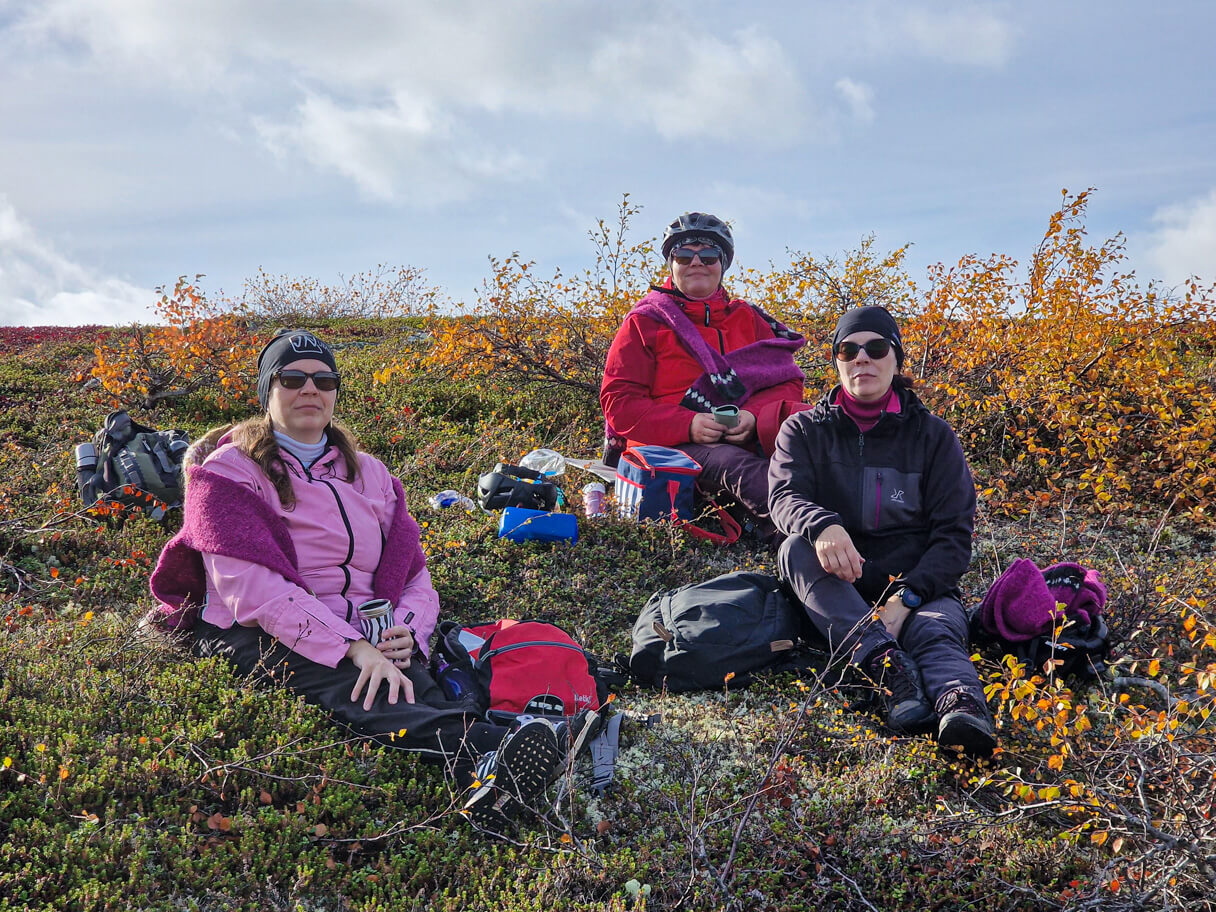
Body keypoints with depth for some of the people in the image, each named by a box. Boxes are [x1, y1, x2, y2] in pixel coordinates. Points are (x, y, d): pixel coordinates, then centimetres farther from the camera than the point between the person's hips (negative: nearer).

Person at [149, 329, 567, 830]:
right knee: (349, 687, -38)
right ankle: (484, 750, -66)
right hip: (260, 638, -4)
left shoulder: (370, 473, 21)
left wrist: (407, 630, -10)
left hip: (362, 636, 4)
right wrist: (353, 647, -25)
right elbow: (252, 586, -13)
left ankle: (490, 785, -63)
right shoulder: (230, 473, 4)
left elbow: (416, 578, 16)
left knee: (418, 683, -33)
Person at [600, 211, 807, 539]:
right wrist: (687, 424, -14)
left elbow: (788, 382, 13)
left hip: (742, 439, 4)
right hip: (672, 446, -4)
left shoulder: (749, 319, 23)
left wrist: (754, 416, -11)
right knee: (737, 466, -39)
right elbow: (619, 401, 3)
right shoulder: (645, 322, 13)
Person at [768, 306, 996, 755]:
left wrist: (907, 597, -19)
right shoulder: (805, 431, 10)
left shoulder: (933, 436, 9)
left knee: (936, 631, -34)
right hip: (834, 590, 1)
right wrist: (822, 526, -36)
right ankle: (883, 660, -48)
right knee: (795, 548, -30)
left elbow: (953, 534, 0)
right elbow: (784, 496, -10)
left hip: (919, 584, -1)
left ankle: (960, 703, -68)